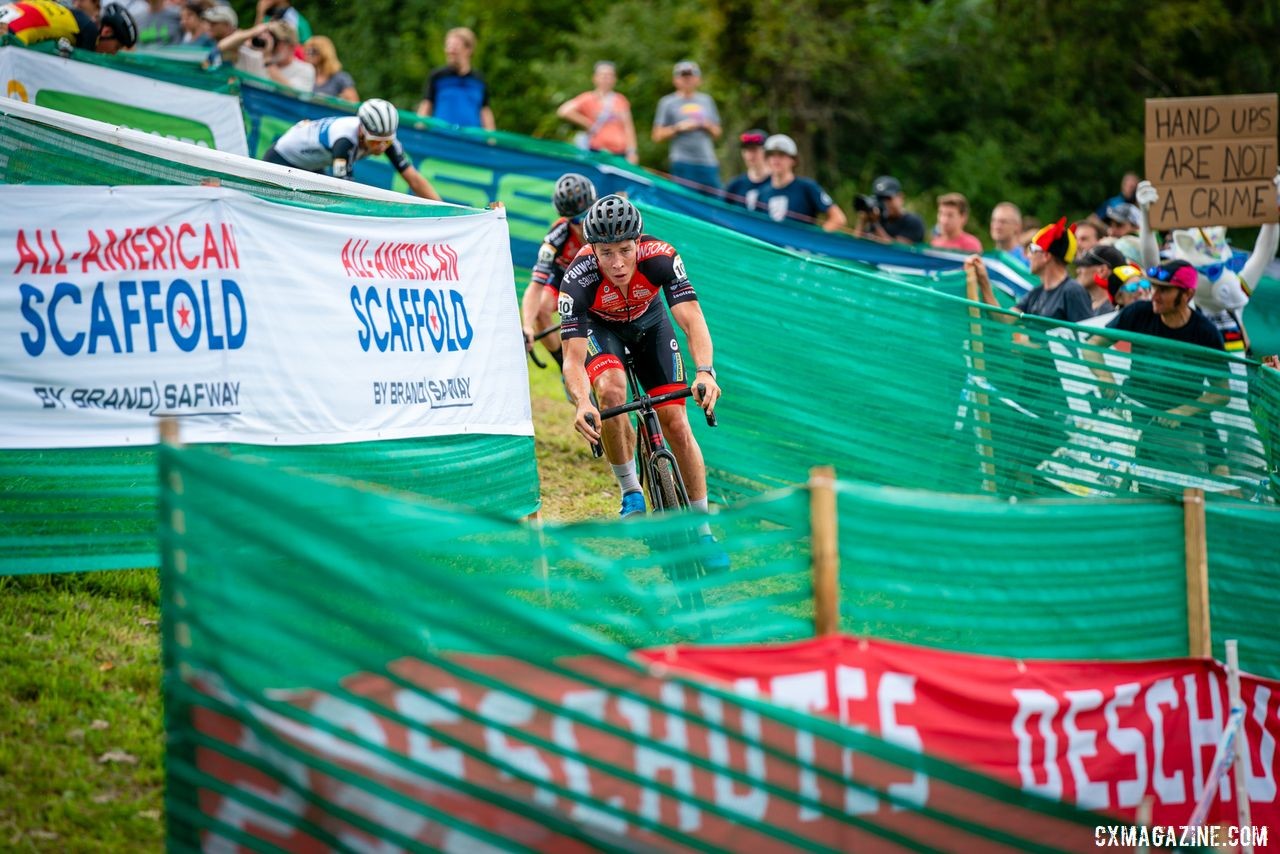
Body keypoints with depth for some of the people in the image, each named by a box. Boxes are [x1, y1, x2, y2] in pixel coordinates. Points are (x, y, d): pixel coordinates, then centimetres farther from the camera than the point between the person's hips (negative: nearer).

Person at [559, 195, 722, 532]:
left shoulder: (660, 257, -35)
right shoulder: (578, 280, -37)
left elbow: (692, 319, -42)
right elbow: (573, 358, -40)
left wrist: (705, 372, -60)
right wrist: (582, 404, -60)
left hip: (649, 323, 1)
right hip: (599, 327, -1)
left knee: (677, 424, -8)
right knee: (611, 390, -32)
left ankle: (702, 530, 5)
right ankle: (630, 491, -13)